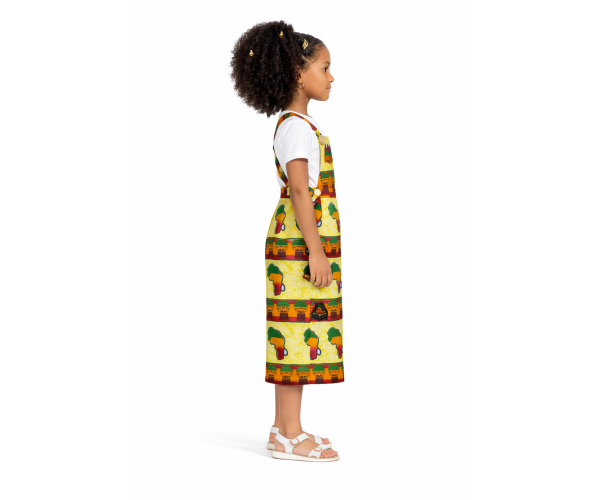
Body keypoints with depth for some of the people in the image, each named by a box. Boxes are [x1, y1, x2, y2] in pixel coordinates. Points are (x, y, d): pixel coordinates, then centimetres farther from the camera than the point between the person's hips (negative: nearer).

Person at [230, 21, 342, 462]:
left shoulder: (296, 125, 19)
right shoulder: (297, 127, -13)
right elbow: (299, 190, -20)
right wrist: (316, 251, -23)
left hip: (301, 243, 10)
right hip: (301, 243, -10)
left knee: (297, 334, 11)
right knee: (300, 331, -8)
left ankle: (286, 429, 16)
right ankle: (289, 436, -5)